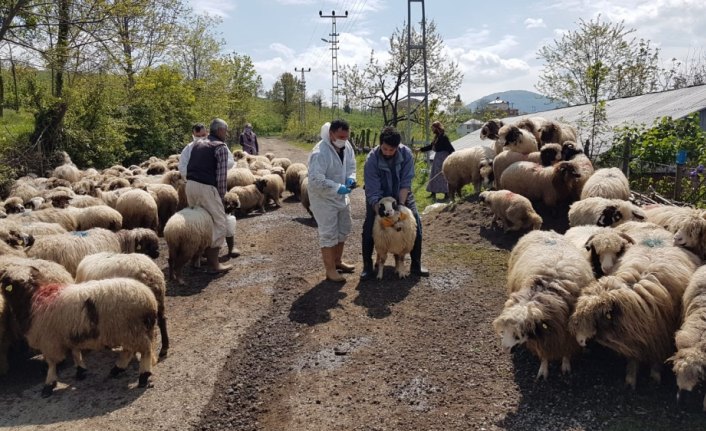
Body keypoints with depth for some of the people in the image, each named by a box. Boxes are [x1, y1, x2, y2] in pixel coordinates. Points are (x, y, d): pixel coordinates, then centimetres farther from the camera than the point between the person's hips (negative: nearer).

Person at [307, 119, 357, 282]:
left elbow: (351, 165, 9)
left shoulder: (346, 146, -5)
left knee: (343, 230, 20)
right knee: (329, 234, 0)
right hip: (324, 199, -8)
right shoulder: (320, 153, -29)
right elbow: (315, 180, -32)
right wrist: (337, 188, -33)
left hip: (341, 197, 8)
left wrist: (351, 178, -11)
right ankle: (330, 270, 15)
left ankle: (337, 261, 38)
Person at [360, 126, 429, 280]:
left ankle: (416, 265, 9)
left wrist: (401, 204, -27)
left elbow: (406, 182, -20)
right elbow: (373, 192, -29)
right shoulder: (372, 159, -29)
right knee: (369, 228, -12)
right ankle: (368, 266, 4)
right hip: (378, 198, -2)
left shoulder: (406, 154, -24)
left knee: (416, 224, -6)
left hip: (402, 196, 2)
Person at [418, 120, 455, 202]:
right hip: (438, 158, 10)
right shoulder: (437, 137, 11)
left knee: (443, 176, -6)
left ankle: (446, 194, 1)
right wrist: (420, 149, 21)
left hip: (443, 158, -10)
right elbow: (430, 146, 22)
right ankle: (433, 193, 20)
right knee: (434, 176, 12)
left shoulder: (443, 137, -16)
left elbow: (450, 148, -18)